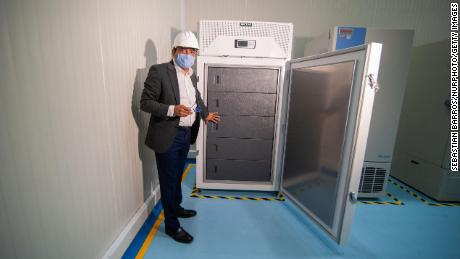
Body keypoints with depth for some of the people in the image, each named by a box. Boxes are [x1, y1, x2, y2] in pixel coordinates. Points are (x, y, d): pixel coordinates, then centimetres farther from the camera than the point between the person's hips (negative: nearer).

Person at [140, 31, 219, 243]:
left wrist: (206, 114, 20)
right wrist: (172, 110, -27)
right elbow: (145, 102, -14)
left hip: (186, 134, 7)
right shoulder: (159, 71, -13)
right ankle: (171, 225, 24)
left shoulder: (191, 74, 10)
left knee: (177, 176, 23)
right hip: (167, 136, -7)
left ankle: (176, 208, 45)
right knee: (168, 181, 6)